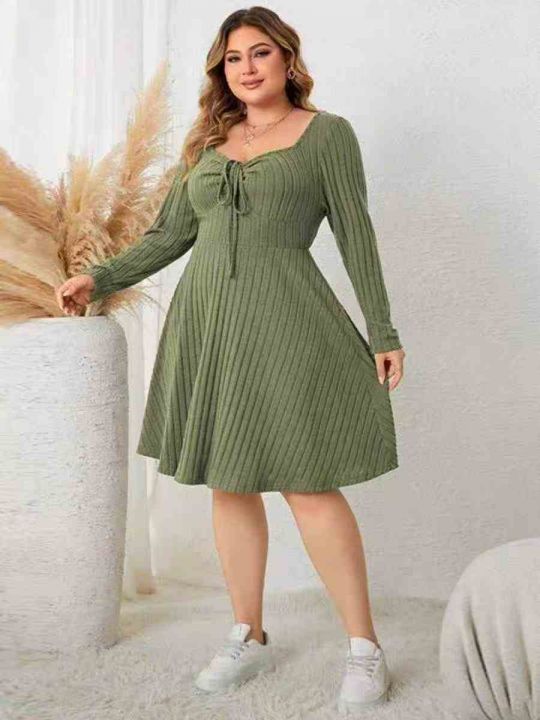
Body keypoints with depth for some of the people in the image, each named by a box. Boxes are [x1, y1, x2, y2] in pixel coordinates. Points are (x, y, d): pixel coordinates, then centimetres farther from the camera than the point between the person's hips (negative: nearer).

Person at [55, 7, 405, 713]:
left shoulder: (327, 132, 4)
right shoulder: (209, 142, 17)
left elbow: (356, 234, -1)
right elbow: (169, 236, 17)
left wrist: (383, 332, -5)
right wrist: (98, 279, 9)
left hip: (284, 323, -5)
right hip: (206, 321, 5)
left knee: (308, 486, -7)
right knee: (229, 484, 8)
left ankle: (365, 648, 6)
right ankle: (249, 637, 22)